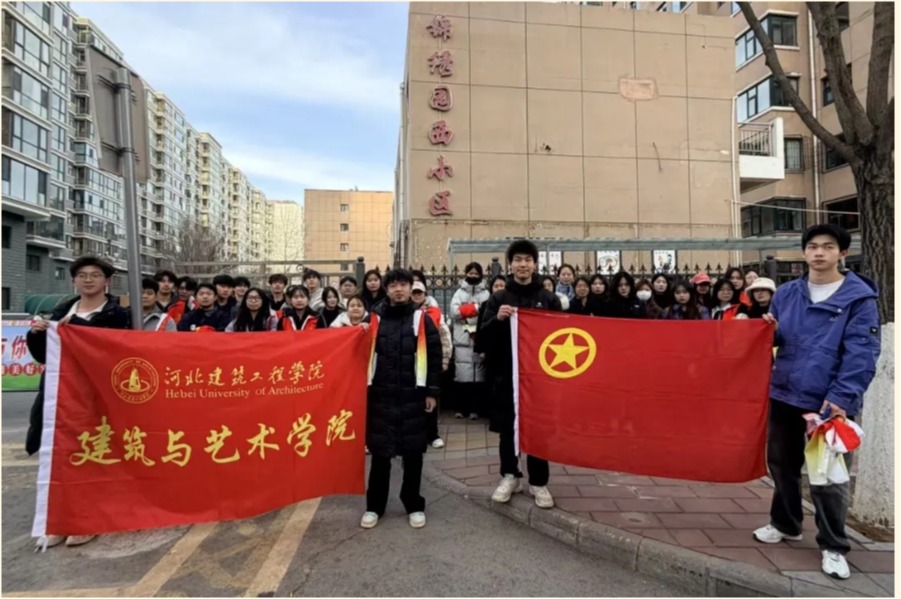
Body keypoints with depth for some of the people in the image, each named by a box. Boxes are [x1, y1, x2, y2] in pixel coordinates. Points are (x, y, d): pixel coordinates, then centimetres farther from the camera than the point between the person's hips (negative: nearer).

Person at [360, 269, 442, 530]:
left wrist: (433, 391, -3)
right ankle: (374, 506, 21)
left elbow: (435, 357, 0)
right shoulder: (375, 319, 6)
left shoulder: (422, 320, 2)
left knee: (413, 454, 7)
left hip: (412, 397, -1)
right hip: (380, 396, 1)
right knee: (379, 452, 7)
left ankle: (414, 505, 23)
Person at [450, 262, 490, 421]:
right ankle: (460, 408, 11)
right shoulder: (459, 292, 9)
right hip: (462, 341, 1)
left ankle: (475, 409, 9)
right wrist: (476, 308, -7)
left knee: (479, 375, 1)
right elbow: (454, 311, -5)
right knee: (462, 374, 0)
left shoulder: (486, 294, 5)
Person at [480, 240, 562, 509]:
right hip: (506, 374, 1)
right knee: (507, 428, 9)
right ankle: (509, 476, 25)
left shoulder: (549, 299, 3)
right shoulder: (498, 299, 3)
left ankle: (539, 482, 19)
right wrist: (497, 319, -20)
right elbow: (483, 336, -2)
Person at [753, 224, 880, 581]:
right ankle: (785, 524, 37)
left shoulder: (859, 298, -6)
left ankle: (833, 547, 22)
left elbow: (862, 353, -12)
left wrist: (841, 396, -21)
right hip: (785, 394, 5)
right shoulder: (786, 293, 8)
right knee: (782, 464, 17)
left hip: (830, 401, -5)